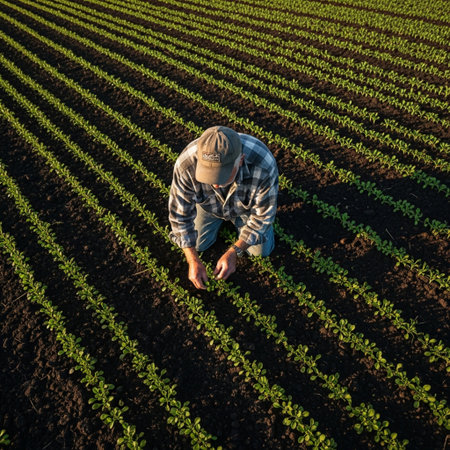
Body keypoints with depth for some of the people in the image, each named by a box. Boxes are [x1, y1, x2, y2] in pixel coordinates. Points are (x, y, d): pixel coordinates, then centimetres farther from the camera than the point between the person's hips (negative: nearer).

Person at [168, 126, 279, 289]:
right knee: (198, 244, 6)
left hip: (248, 204, 0)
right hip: (209, 203, 1)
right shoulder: (186, 164, -40)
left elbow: (263, 216, -28)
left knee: (261, 251, 4)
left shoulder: (264, 167, -43)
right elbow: (180, 213, -26)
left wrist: (233, 252, -32)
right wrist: (193, 261, -27)